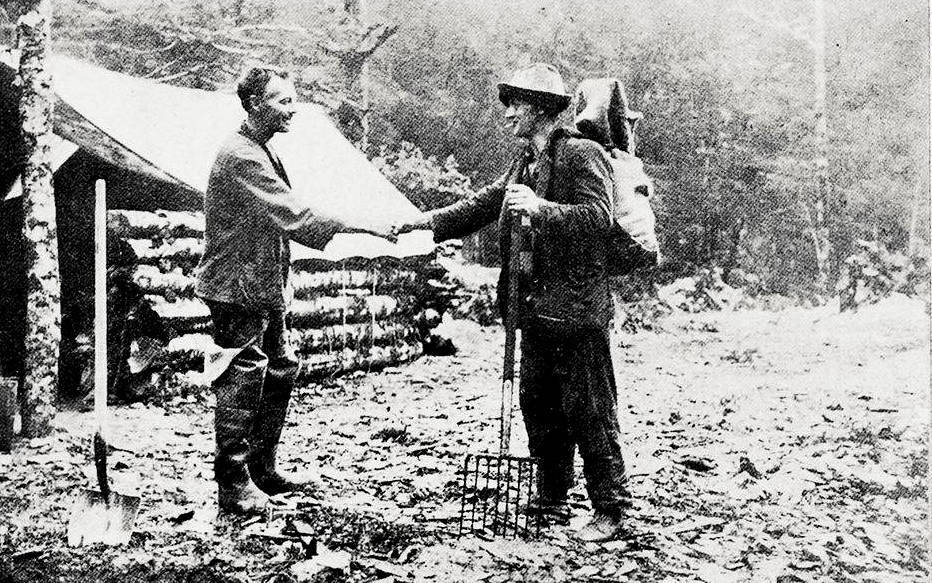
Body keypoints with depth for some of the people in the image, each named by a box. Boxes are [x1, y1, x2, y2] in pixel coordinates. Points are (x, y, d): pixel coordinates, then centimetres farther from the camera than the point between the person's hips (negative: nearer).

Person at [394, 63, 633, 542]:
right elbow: (487, 202, 21)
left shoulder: (581, 154, -12)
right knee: (538, 400, 16)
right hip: (537, 305, 9)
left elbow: (598, 216, -23)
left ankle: (610, 510, 7)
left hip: (576, 306, -9)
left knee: (588, 408, -3)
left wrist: (541, 208, -31)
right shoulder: (527, 160, 16)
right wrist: (430, 221, 13)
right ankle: (552, 492, 31)